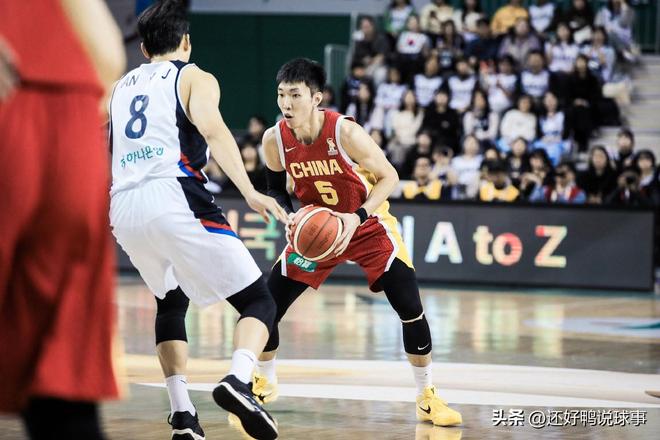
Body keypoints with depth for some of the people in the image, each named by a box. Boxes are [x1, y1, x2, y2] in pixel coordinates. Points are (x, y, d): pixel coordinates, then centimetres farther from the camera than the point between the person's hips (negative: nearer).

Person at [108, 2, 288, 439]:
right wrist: (249, 192, -18)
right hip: (174, 198, -5)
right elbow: (213, 130, -8)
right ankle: (239, 382, -27)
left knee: (171, 302, 29)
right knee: (258, 301, 1)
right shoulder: (195, 78, 12)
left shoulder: (122, 86, 28)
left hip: (123, 207, 5)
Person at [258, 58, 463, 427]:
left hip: (369, 225, -3)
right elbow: (277, 188, 2)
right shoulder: (275, 140, -17)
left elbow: (389, 177, -18)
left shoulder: (345, 132, -28)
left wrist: (357, 217, -30)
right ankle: (265, 382, 25)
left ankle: (428, 397, 3)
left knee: (411, 308, -15)